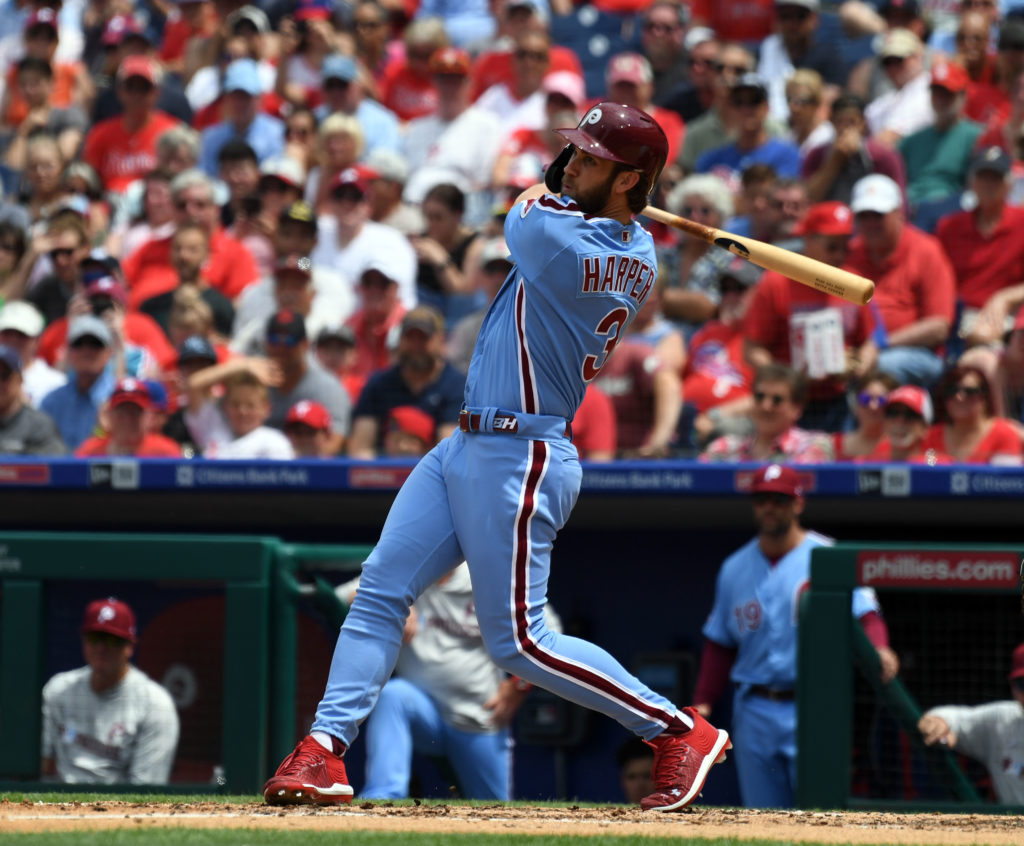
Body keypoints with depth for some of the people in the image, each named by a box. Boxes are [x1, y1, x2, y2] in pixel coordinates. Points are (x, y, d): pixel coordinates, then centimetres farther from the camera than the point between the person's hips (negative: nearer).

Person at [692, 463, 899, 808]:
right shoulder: (735, 568, 13)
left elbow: (865, 614, -11)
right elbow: (720, 643, 17)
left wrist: (878, 650, -33)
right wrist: (703, 702, 7)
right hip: (754, 712, 4)